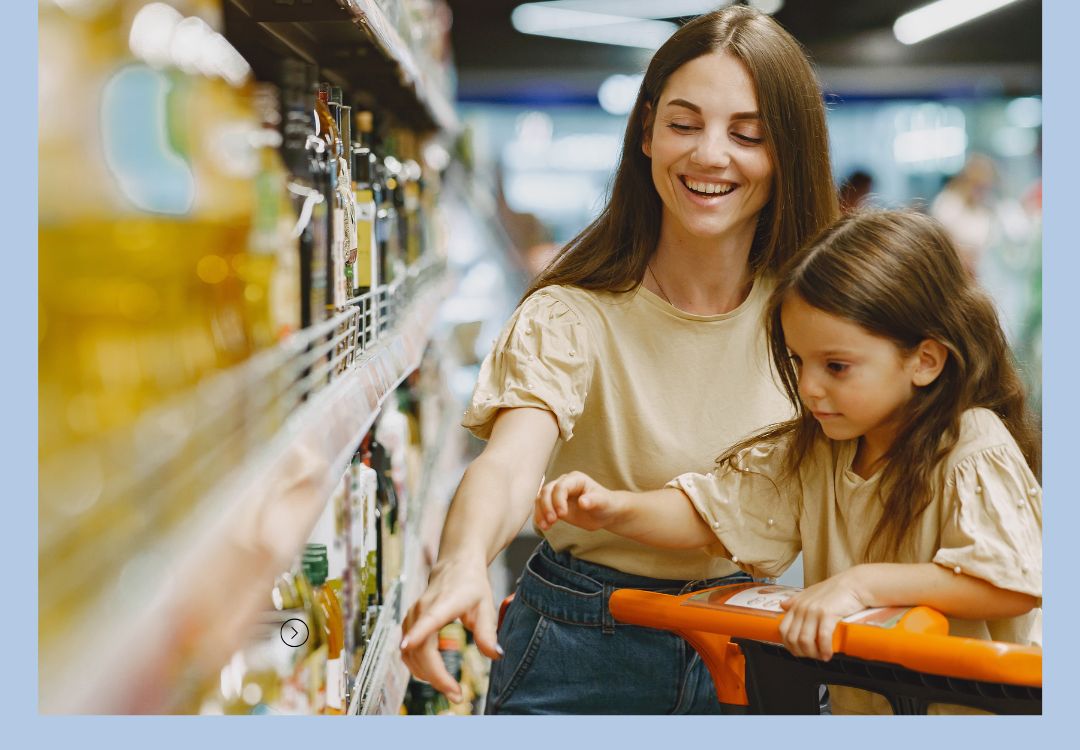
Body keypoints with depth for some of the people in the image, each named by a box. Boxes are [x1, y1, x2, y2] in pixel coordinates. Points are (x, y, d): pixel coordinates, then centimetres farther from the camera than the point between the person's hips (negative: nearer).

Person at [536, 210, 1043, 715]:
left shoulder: (975, 454, -13)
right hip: (852, 704, 5)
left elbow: (1014, 584, -22)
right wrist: (617, 510, -12)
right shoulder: (812, 450, 7)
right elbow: (713, 513, 5)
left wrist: (863, 582, -26)